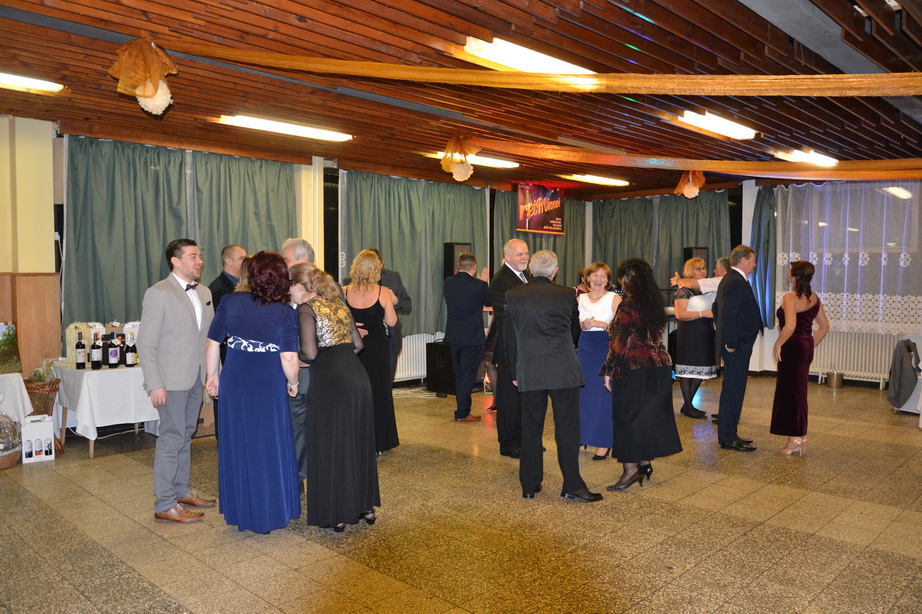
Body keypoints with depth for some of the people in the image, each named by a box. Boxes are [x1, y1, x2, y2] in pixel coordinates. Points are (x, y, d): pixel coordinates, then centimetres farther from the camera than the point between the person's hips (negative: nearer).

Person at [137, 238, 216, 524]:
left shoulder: (204, 292, 10)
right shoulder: (158, 294, -12)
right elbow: (146, 344, -14)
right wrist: (155, 385, -18)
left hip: (197, 377, 7)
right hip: (172, 379, -7)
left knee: (185, 435, 17)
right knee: (172, 438, -2)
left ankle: (181, 490, 31)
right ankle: (164, 506, 8)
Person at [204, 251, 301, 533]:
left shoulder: (230, 302, -5)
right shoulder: (285, 313, -11)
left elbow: (213, 344, 0)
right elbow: (289, 359, -17)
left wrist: (212, 375, 14)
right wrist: (293, 383, 2)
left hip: (234, 385, 3)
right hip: (269, 387, -2)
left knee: (237, 447, 16)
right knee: (269, 449, 12)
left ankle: (240, 512, 30)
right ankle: (270, 513, 23)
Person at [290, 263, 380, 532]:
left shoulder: (307, 309, -5)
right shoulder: (339, 304, 15)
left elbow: (310, 353, -14)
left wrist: (295, 358, 6)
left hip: (330, 382, -7)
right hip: (358, 376, 7)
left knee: (330, 446, 7)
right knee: (358, 443, 17)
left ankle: (336, 515, 16)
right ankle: (365, 507, 29)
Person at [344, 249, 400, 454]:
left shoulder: (344, 292, -8)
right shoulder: (383, 292, -12)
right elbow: (391, 322, -7)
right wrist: (391, 303, 7)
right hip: (377, 347, -1)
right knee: (378, 392, 12)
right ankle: (377, 442, 18)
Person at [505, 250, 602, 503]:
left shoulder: (513, 296, 1)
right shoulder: (567, 295, -2)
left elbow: (509, 338, 5)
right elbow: (575, 332, 12)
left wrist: (514, 373, 13)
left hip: (529, 373, 2)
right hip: (564, 372, -1)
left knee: (531, 429, 11)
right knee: (567, 429, 4)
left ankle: (530, 485, 18)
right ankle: (572, 486, 8)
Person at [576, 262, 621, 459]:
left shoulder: (614, 299, -3)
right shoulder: (580, 298, 10)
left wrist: (600, 324, -20)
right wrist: (583, 325, -5)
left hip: (606, 349, -4)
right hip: (585, 348, 4)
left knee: (603, 396, -5)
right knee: (583, 394, 7)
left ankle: (603, 443, 3)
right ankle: (583, 436, 22)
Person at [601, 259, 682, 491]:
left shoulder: (627, 306, -16)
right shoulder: (656, 302, 5)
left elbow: (619, 343, -17)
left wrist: (608, 371, -9)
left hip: (634, 369, -7)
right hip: (659, 366, 7)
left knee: (627, 416, 2)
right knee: (650, 414, 15)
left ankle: (630, 468, 5)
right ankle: (645, 462, 25)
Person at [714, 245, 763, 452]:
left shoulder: (728, 279, 16)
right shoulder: (737, 282, -17)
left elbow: (717, 309, 23)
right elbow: (728, 314, -25)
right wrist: (731, 343, -21)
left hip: (735, 344, 11)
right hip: (738, 346, -11)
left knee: (731, 390, 16)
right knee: (734, 390, -5)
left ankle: (727, 434, 25)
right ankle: (728, 438, 2)